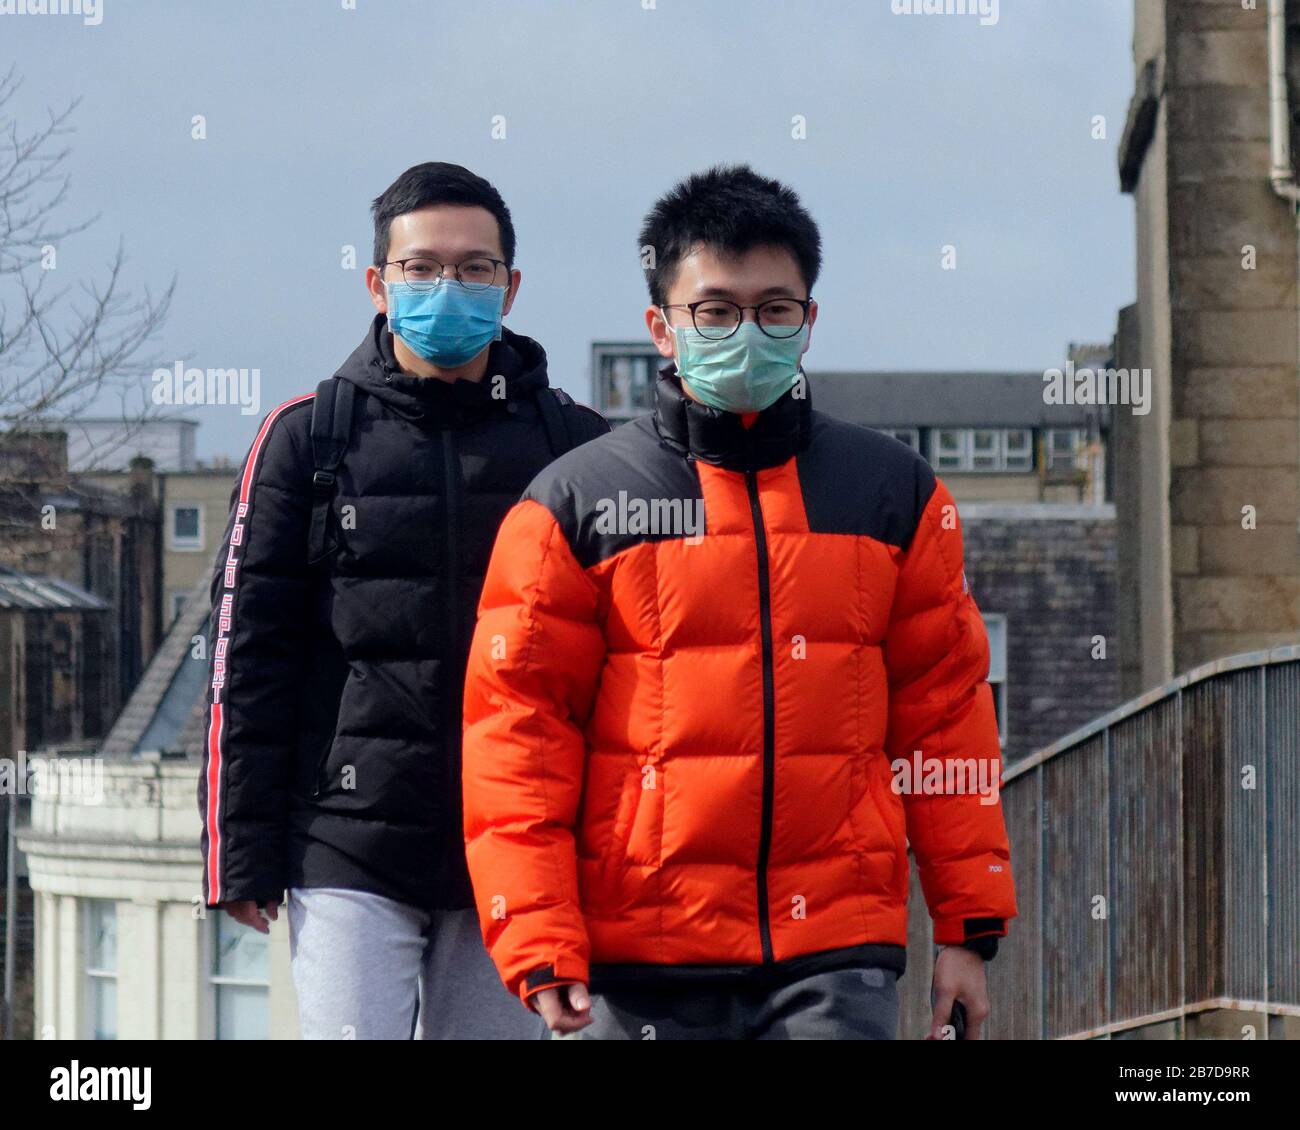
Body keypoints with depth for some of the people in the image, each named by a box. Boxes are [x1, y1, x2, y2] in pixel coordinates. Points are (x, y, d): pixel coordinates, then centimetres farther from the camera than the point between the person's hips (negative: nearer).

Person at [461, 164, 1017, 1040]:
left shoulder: (898, 495, 11)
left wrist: (969, 927, 7)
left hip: (839, 963, 1)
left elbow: (947, 712, 12)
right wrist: (540, 950, -8)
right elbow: (518, 730, 1)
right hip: (643, 965, 0)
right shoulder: (574, 507, 4)